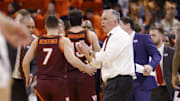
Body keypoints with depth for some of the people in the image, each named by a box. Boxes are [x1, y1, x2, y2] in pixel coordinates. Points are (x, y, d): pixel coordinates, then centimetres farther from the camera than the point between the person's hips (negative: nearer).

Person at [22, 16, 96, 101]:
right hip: (59, 83, -3)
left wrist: (27, 77, 24)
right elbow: (72, 60, -19)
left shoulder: (37, 42, 6)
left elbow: (25, 62, 6)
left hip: (41, 83, 3)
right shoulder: (63, 41, -5)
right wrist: (86, 68, -4)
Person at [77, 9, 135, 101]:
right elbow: (97, 63, 20)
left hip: (120, 80, -10)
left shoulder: (120, 36, -9)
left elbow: (108, 57, -20)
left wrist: (90, 51, -9)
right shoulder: (109, 38, 21)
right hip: (112, 82, 10)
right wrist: (85, 53, 4)